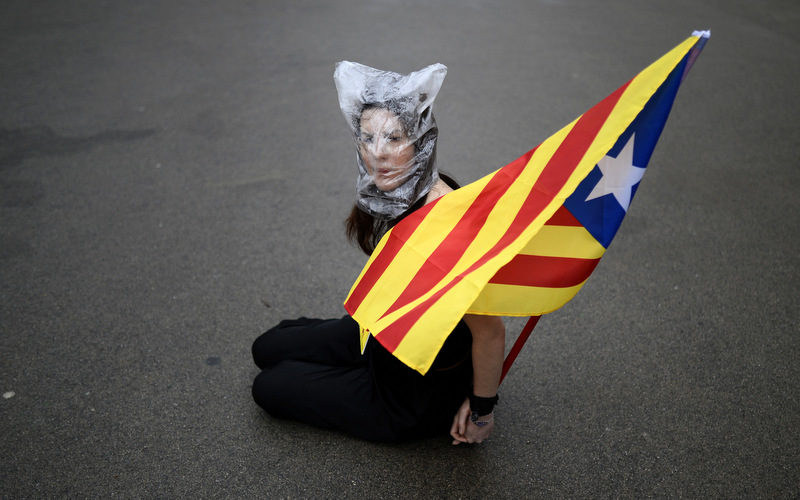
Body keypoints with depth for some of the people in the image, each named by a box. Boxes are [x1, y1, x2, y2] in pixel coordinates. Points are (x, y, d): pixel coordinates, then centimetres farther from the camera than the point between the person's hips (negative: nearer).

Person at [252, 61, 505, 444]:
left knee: (269, 389, 6)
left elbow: (490, 331, -30)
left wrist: (481, 412, -17)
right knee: (267, 349, 21)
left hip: (421, 394, -9)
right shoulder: (392, 190, -10)